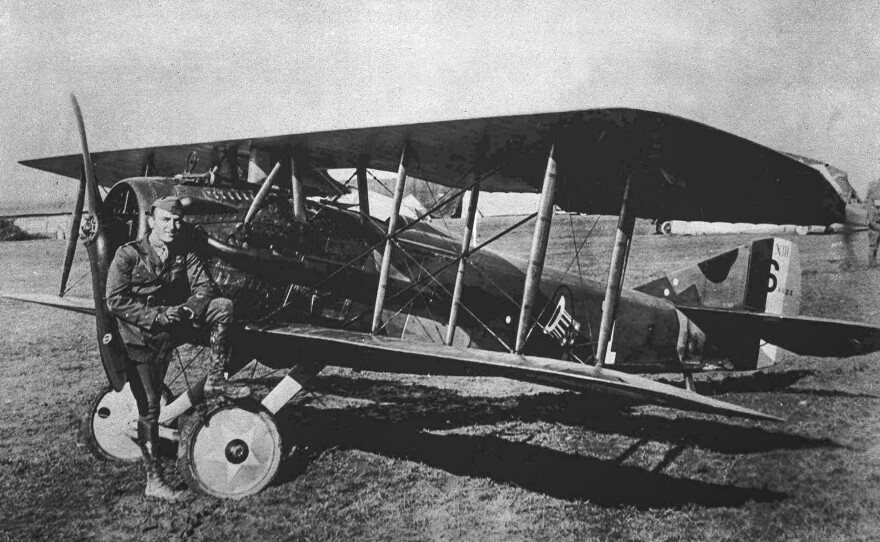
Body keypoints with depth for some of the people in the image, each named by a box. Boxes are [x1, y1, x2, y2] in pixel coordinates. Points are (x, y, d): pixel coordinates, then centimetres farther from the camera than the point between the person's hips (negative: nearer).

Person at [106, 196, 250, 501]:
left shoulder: (184, 254, 7)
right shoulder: (128, 255, -5)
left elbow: (205, 287, -2)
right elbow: (115, 301, -11)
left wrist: (188, 309, -22)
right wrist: (156, 316, -19)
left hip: (174, 325, 4)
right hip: (143, 337, -4)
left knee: (223, 306, -20)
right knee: (148, 408, -4)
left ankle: (215, 381, -16)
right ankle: (153, 481, 7)